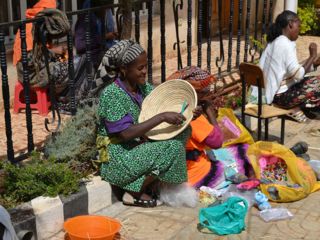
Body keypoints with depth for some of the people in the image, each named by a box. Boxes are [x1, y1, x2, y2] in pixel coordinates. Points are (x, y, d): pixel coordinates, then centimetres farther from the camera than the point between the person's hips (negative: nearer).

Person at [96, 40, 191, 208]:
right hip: (118, 158, -8)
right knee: (173, 148, -23)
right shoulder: (111, 94, -20)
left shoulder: (142, 86, 2)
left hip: (138, 146, 8)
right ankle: (134, 192, -7)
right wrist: (161, 117, -30)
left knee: (183, 131, -2)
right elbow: (126, 133, -27)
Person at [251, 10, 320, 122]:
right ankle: (297, 108, -1)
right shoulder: (286, 44, -18)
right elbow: (298, 75, -24)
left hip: (272, 92, 10)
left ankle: (296, 106, 7)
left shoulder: (274, 42, 11)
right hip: (281, 95, -10)